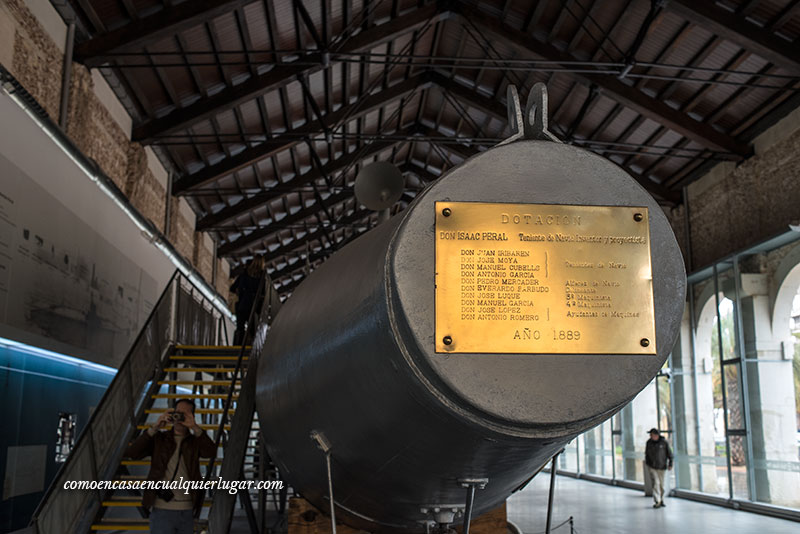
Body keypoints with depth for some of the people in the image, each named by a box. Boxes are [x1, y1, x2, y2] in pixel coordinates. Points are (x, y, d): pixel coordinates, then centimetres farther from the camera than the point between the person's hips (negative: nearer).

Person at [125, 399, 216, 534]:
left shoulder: (195, 441, 7)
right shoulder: (159, 439, 5)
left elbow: (211, 452, -14)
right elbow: (131, 453, -9)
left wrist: (195, 427, -24)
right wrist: (154, 428, -17)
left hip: (187, 512, 2)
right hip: (162, 511, -2)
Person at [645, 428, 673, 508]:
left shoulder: (664, 442, -7)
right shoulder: (649, 442, 0)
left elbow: (669, 453, -2)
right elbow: (646, 453, 13)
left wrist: (670, 464, -5)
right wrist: (647, 462, 16)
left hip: (662, 467, 0)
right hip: (652, 467, 0)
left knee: (661, 484, 7)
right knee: (655, 482, -12)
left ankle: (661, 500, 23)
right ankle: (657, 502, -14)